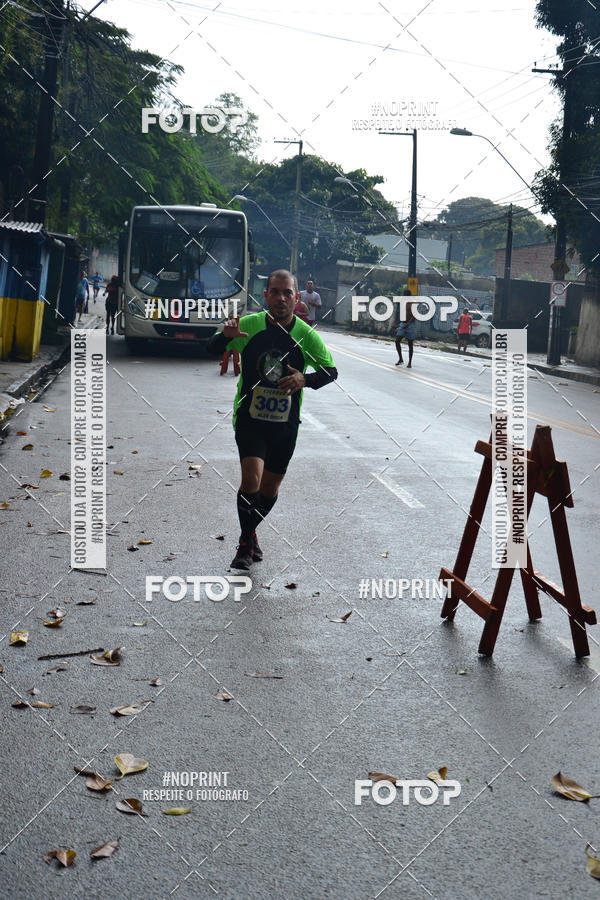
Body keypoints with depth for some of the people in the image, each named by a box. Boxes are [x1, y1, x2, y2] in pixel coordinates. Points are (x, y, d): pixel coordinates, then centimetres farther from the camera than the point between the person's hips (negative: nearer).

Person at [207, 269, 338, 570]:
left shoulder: (306, 335, -5)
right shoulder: (249, 325, -7)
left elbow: (331, 371, 3)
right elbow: (212, 350, 0)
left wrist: (305, 379, -18)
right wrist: (226, 335, -24)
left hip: (285, 424, 2)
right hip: (250, 419, -2)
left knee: (270, 489, 12)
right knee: (251, 479, -19)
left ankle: (250, 532, 40)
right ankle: (246, 543, 1)